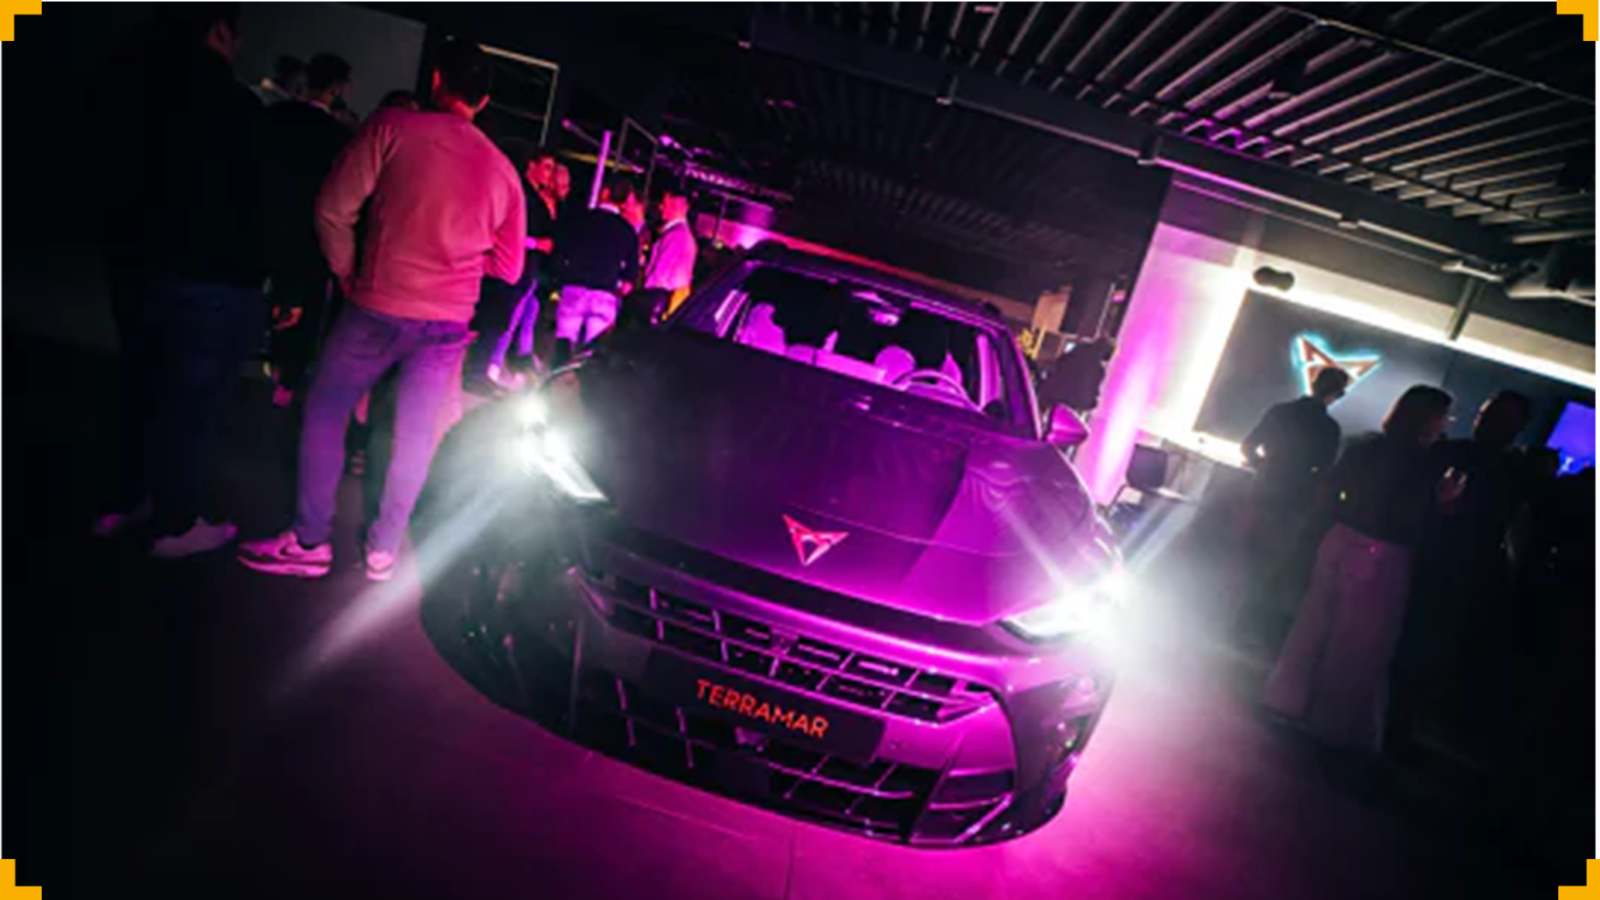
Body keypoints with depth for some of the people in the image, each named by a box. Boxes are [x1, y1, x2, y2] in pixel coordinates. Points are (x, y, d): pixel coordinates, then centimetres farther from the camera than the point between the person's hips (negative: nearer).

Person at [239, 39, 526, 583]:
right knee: (416, 435, 13)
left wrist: (347, 273, 7)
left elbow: (334, 209, -7)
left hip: (379, 306, -3)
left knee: (325, 413, 13)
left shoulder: (393, 127, -5)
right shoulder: (504, 171, 5)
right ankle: (383, 550, 21)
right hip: (450, 321, 3)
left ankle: (310, 543, 15)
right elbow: (508, 268, 11)